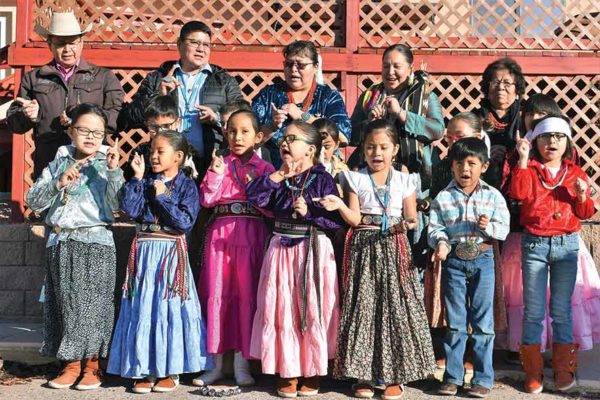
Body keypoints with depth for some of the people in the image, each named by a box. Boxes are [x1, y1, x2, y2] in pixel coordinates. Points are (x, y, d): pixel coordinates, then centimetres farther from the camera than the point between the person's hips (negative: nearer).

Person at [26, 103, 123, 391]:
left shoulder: (106, 166, 2)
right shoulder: (58, 166, 12)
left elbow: (116, 204, -11)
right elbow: (33, 200, 4)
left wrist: (113, 171, -21)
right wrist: (58, 184, -10)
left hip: (95, 242, -3)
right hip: (60, 244, 4)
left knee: (91, 303, -1)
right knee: (64, 303, 7)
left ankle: (92, 364, 11)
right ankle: (71, 364, 18)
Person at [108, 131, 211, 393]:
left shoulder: (187, 186, -2)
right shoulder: (146, 183, 9)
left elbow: (185, 221, -13)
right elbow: (129, 208, -5)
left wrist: (163, 197, -12)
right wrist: (137, 178, -8)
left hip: (171, 253, -4)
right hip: (145, 251, 4)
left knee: (169, 309, 1)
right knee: (143, 309, 4)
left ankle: (171, 370, 12)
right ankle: (146, 369, 14)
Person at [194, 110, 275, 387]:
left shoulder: (264, 168, 5)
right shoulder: (219, 164, 10)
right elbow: (206, 200, 0)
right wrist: (216, 174, -11)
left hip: (251, 235, -2)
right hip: (220, 233, 2)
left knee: (247, 295, 0)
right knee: (216, 294, 4)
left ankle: (242, 363, 11)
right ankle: (216, 362, 15)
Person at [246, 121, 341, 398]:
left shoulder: (322, 179, -5)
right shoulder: (278, 178, 8)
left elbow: (337, 220, -9)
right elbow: (253, 198, -7)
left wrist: (309, 211, -18)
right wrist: (279, 175, -9)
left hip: (313, 251, -4)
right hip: (282, 250, 4)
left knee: (312, 311, 3)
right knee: (282, 311, 6)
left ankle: (313, 372, 18)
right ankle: (287, 373, 18)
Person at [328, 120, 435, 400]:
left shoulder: (403, 181, 7)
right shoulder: (356, 179, 5)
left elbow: (412, 217, 5)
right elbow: (355, 218, -2)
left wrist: (407, 223, -17)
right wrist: (340, 206, -21)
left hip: (394, 247, 0)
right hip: (364, 247, 0)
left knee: (396, 307, -1)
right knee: (362, 307, 0)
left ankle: (395, 375, 9)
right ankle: (363, 373, 9)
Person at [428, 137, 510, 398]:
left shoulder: (492, 196, 1)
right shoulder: (443, 197, 0)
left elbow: (504, 228, -2)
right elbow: (434, 228, -2)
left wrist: (489, 227, -21)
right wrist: (441, 243, -21)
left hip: (482, 260, 0)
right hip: (453, 261, 0)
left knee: (483, 322, 4)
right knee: (455, 322, 9)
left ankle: (483, 379, 14)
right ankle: (453, 377, 18)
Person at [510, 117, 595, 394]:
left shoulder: (575, 174, 9)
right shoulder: (530, 170, 4)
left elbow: (585, 214, 8)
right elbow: (519, 194, -17)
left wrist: (582, 196, -12)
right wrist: (523, 160, -18)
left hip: (566, 245, 1)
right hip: (534, 244, -1)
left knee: (562, 310, 7)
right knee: (533, 310, 3)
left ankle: (564, 368, 18)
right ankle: (532, 371, 12)